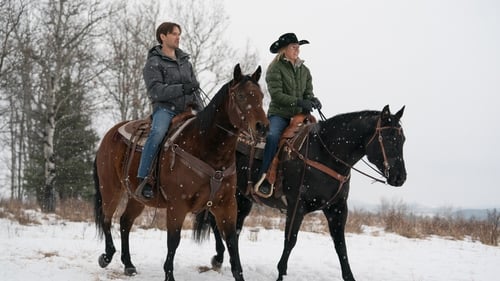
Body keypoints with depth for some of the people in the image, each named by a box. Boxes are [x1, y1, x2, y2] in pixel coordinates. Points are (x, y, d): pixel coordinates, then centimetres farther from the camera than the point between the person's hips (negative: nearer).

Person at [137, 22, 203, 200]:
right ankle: (143, 179, -35)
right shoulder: (154, 63, 0)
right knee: (157, 134, -35)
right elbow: (156, 90, -13)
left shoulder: (184, 61, 21)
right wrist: (182, 89, -24)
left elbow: (194, 88, 24)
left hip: (188, 107, 6)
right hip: (165, 107, -6)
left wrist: (202, 111, 9)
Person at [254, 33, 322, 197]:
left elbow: (308, 92, 14)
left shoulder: (304, 70, 17)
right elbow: (276, 95, -12)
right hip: (279, 113, -6)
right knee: (273, 137, -33)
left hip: (299, 115, 6)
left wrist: (312, 100, -11)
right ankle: (264, 178, -36)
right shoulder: (275, 69, -1)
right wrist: (298, 102, -22)